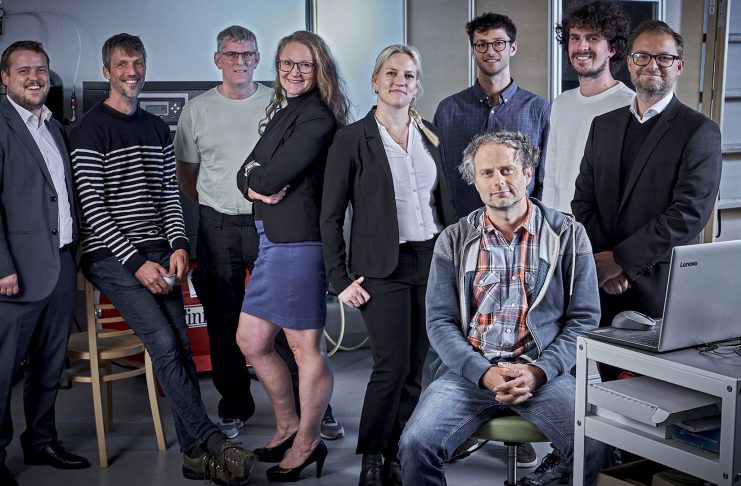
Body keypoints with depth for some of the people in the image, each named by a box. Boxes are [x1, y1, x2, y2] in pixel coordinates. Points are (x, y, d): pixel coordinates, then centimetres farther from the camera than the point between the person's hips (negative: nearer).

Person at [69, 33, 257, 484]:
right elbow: (92, 206, -10)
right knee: (165, 344, -17)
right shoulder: (91, 130, -4)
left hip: (158, 253, 6)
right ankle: (212, 442, -12)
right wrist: (136, 262, -16)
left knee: (181, 344, -3)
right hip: (111, 256, -5)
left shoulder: (158, 129, 15)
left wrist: (179, 246, -3)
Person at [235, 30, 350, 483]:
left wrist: (258, 176, 2)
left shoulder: (317, 119, -12)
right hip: (273, 241, 10)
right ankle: (288, 424, 32)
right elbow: (247, 173, 13)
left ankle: (307, 442, 16)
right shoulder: (282, 114, 17)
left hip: (297, 242, -10)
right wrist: (254, 186, -8)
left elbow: (271, 176, -19)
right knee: (252, 340, 16)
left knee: (307, 347, 1)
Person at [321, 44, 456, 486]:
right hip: (383, 267, -4)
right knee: (392, 365, -9)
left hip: (432, 263, 5)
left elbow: (445, 204, 16)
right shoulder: (353, 139, -4)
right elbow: (331, 216, -3)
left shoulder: (430, 137, 11)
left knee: (414, 369, 6)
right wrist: (340, 280, -7)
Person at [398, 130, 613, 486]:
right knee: (416, 444, -23)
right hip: (469, 369, 1)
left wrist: (538, 372, -12)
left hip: (544, 371, -1)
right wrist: (484, 373, -13)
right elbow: (440, 322, 4)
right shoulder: (454, 241, 8)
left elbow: (584, 319, 3)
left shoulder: (567, 235, 5)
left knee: (597, 447, -26)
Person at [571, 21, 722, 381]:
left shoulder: (699, 131, -5)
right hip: (604, 287, 5)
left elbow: (689, 213, -14)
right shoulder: (604, 125, 13)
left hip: (662, 291, -4)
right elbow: (583, 201, 8)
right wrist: (603, 265, -6)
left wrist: (619, 259, -15)